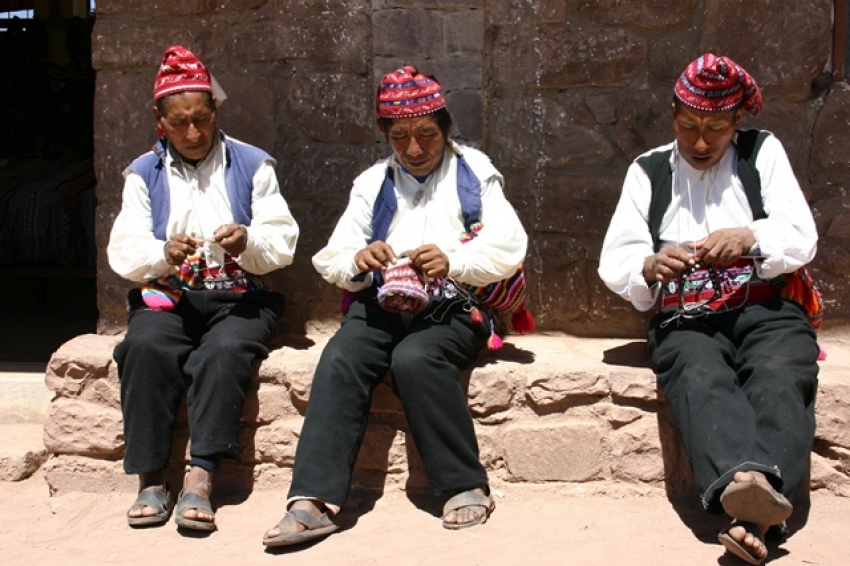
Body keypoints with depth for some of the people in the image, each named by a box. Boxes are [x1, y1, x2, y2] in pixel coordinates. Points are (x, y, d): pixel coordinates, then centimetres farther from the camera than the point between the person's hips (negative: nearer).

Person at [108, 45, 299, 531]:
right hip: (168, 297, 2)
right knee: (145, 346, -30)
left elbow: (283, 244, 2)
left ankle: (200, 478, -34)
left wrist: (248, 242, -21)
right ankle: (151, 480, -25)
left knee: (225, 351, -34)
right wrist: (164, 253, -19)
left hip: (240, 296, -1)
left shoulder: (252, 165, 9)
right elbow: (123, 252, 3)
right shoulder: (143, 174, 14)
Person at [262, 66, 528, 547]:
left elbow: (509, 247, -1)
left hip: (452, 307, -3)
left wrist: (452, 261, -20)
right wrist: (357, 263, -11)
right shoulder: (373, 183, 21)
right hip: (382, 304, 3)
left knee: (414, 359, -33)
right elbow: (331, 258, 13)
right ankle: (315, 499, -30)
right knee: (339, 361, -27)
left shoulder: (474, 171, 12)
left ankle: (468, 486, -19)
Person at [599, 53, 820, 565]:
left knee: (779, 380, -33)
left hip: (766, 310, 0)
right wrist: (650, 267, -18)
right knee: (701, 380, -34)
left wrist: (749, 239, -18)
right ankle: (743, 479, -59)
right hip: (687, 320, 0)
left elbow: (802, 239, 4)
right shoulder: (648, 171, 17)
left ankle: (752, 517, -53)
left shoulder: (763, 153, 16)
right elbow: (613, 263, 7)